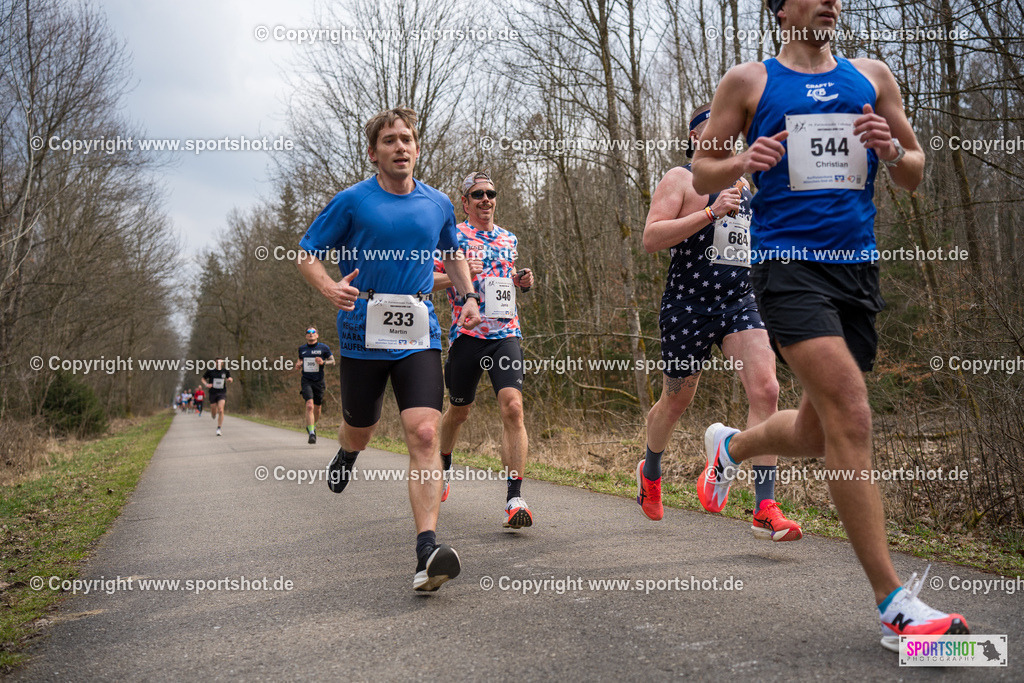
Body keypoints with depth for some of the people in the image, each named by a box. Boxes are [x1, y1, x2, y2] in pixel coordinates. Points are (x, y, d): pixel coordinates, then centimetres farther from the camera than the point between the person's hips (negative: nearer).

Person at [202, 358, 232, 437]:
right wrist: (206, 385, -11)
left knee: (221, 410, -19)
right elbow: (203, 379, 9)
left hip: (222, 393, 0)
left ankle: (219, 429, -10)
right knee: (213, 415, 4)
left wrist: (230, 380, -7)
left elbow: (228, 379, 17)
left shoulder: (226, 371, 2)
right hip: (213, 393, 0)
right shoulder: (210, 371, -3)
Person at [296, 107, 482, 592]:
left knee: (424, 433, -15)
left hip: (418, 335, 1)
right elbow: (306, 254, 4)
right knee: (360, 429, 15)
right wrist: (331, 288, -16)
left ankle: (427, 551, -20)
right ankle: (346, 454, 56)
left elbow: (453, 255, 27)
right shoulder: (351, 201, -1)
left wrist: (469, 296, 10)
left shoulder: (438, 204, 9)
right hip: (362, 332, -1)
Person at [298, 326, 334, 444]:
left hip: (319, 381, 0)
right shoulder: (302, 348, 7)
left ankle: (311, 425, 42)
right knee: (309, 405, -20)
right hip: (306, 381, 0)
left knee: (317, 408, 12)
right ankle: (311, 433, -20)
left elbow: (332, 361, 5)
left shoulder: (324, 348, -1)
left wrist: (323, 362, -14)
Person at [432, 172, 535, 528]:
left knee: (512, 406, -18)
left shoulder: (509, 239, 16)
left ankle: (514, 498, -19)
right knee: (459, 410, 14)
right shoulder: (452, 236, 2)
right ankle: (444, 466, 46)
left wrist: (521, 281, 10)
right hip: (466, 334, -2)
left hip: (505, 334, 2)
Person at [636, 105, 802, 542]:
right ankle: (650, 471, 41)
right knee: (675, 402, 10)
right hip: (688, 305, -5)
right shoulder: (680, 179, -3)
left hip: (740, 303, 5)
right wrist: (712, 212, -22)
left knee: (765, 390, -15)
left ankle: (766, 510, -14)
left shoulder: (740, 183, 18)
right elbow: (651, 239, -17)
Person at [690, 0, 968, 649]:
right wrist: (744, 163, -13)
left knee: (818, 433, 11)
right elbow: (702, 175, 9)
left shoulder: (872, 77, 16)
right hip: (787, 260, -5)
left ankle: (729, 445, 45)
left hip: (857, 265, 5)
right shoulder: (748, 81, 6)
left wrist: (892, 150, -5)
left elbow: (915, 175, 17)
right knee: (852, 414, -20)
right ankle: (895, 605, -14)